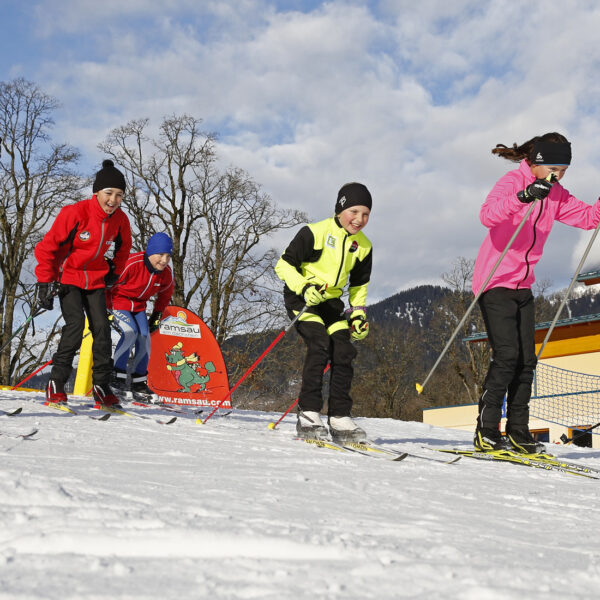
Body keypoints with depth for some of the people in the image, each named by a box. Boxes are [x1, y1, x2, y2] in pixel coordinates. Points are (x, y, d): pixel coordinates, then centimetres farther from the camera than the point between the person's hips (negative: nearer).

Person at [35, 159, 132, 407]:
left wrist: (113, 272, 15)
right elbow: (47, 247, -15)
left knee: (102, 327, -5)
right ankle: (56, 383, -12)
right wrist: (45, 283, -15)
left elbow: (123, 248, 17)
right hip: (68, 277, -5)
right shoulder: (75, 213, -22)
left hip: (95, 280, 5)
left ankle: (101, 385, 3)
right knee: (76, 323, -20)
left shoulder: (120, 220, -7)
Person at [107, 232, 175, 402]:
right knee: (130, 332, -25)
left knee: (144, 337, -7)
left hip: (139, 305, 6)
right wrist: (106, 309, -17)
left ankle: (139, 383, 4)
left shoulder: (166, 274, -11)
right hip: (119, 300, -6)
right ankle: (117, 376, -14)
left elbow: (165, 293, 12)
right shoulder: (132, 263, -32)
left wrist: (157, 315, 11)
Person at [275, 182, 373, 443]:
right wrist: (305, 287, -27)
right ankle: (308, 415, -21)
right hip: (301, 297, -6)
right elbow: (283, 265, -13)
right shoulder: (315, 232, -15)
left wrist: (358, 314, 5)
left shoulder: (363, 245, 3)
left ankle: (340, 418, -1)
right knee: (319, 346, -24)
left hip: (331, 301, 6)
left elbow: (359, 284, 17)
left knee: (344, 353, -8)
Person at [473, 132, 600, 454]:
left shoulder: (555, 194, 10)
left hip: (523, 285, 8)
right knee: (506, 356, -14)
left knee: (526, 360, 5)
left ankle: (518, 433, 12)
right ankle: (486, 432, -7)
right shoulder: (512, 182, -12)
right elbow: (487, 216, -30)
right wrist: (523, 197, -42)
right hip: (496, 282, -7)